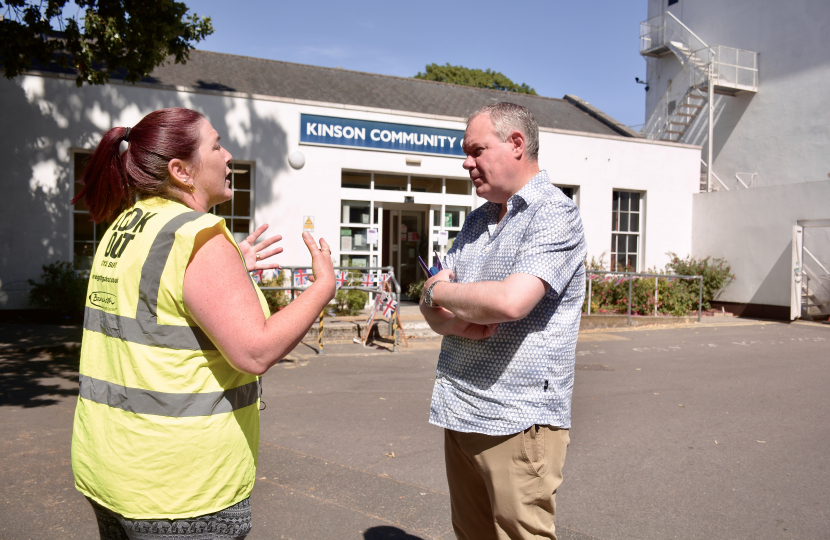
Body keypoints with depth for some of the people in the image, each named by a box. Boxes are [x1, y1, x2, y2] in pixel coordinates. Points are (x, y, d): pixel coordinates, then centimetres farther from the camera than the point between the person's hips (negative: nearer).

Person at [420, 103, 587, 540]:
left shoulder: (554, 214, -10)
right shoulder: (476, 221, 15)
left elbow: (510, 301, -26)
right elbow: (434, 307, 10)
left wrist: (438, 292, -8)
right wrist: (457, 319, -14)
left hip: (518, 421, -7)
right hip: (459, 413, 8)